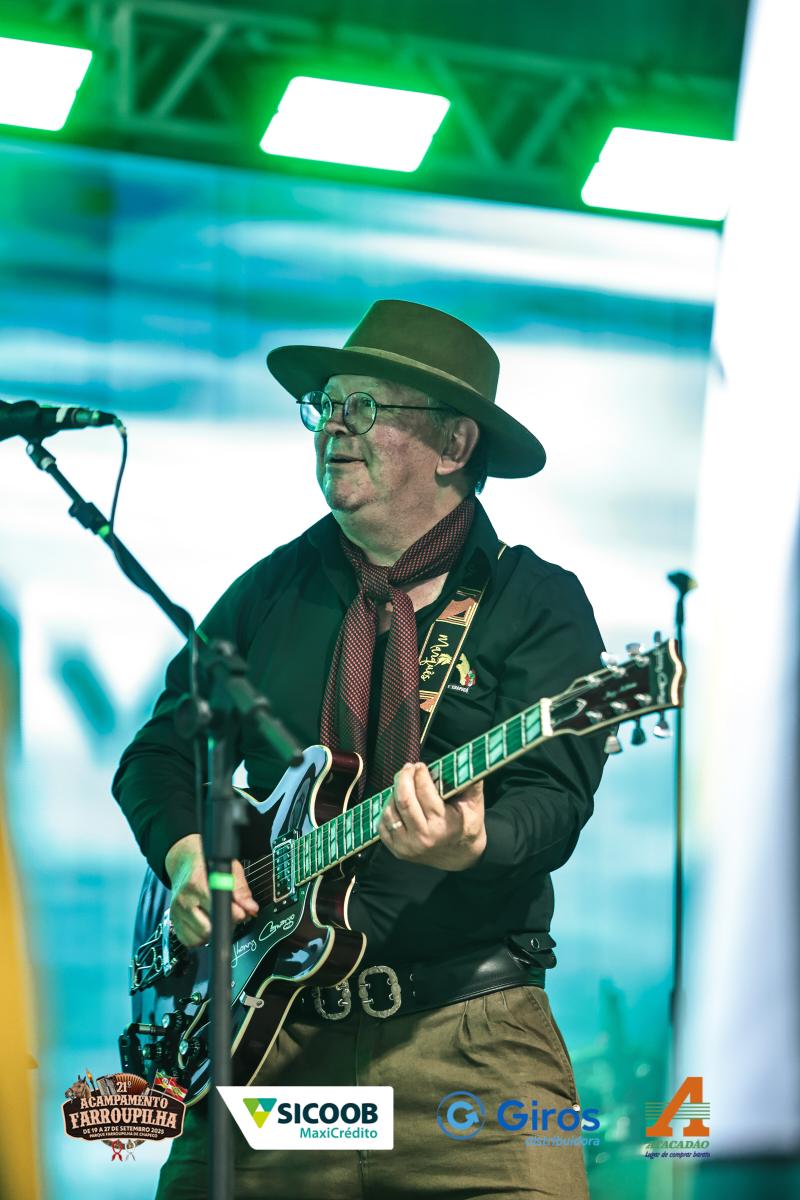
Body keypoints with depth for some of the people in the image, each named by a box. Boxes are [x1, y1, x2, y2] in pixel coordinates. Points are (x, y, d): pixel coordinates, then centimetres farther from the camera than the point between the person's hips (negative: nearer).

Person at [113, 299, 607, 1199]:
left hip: (471, 1036, -3)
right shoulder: (274, 589, 13)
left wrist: (468, 848, -32)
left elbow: (552, 800, -10)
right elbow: (160, 749, 17)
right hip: (272, 1039, 3)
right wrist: (186, 852, -3)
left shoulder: (539, 606, 1)